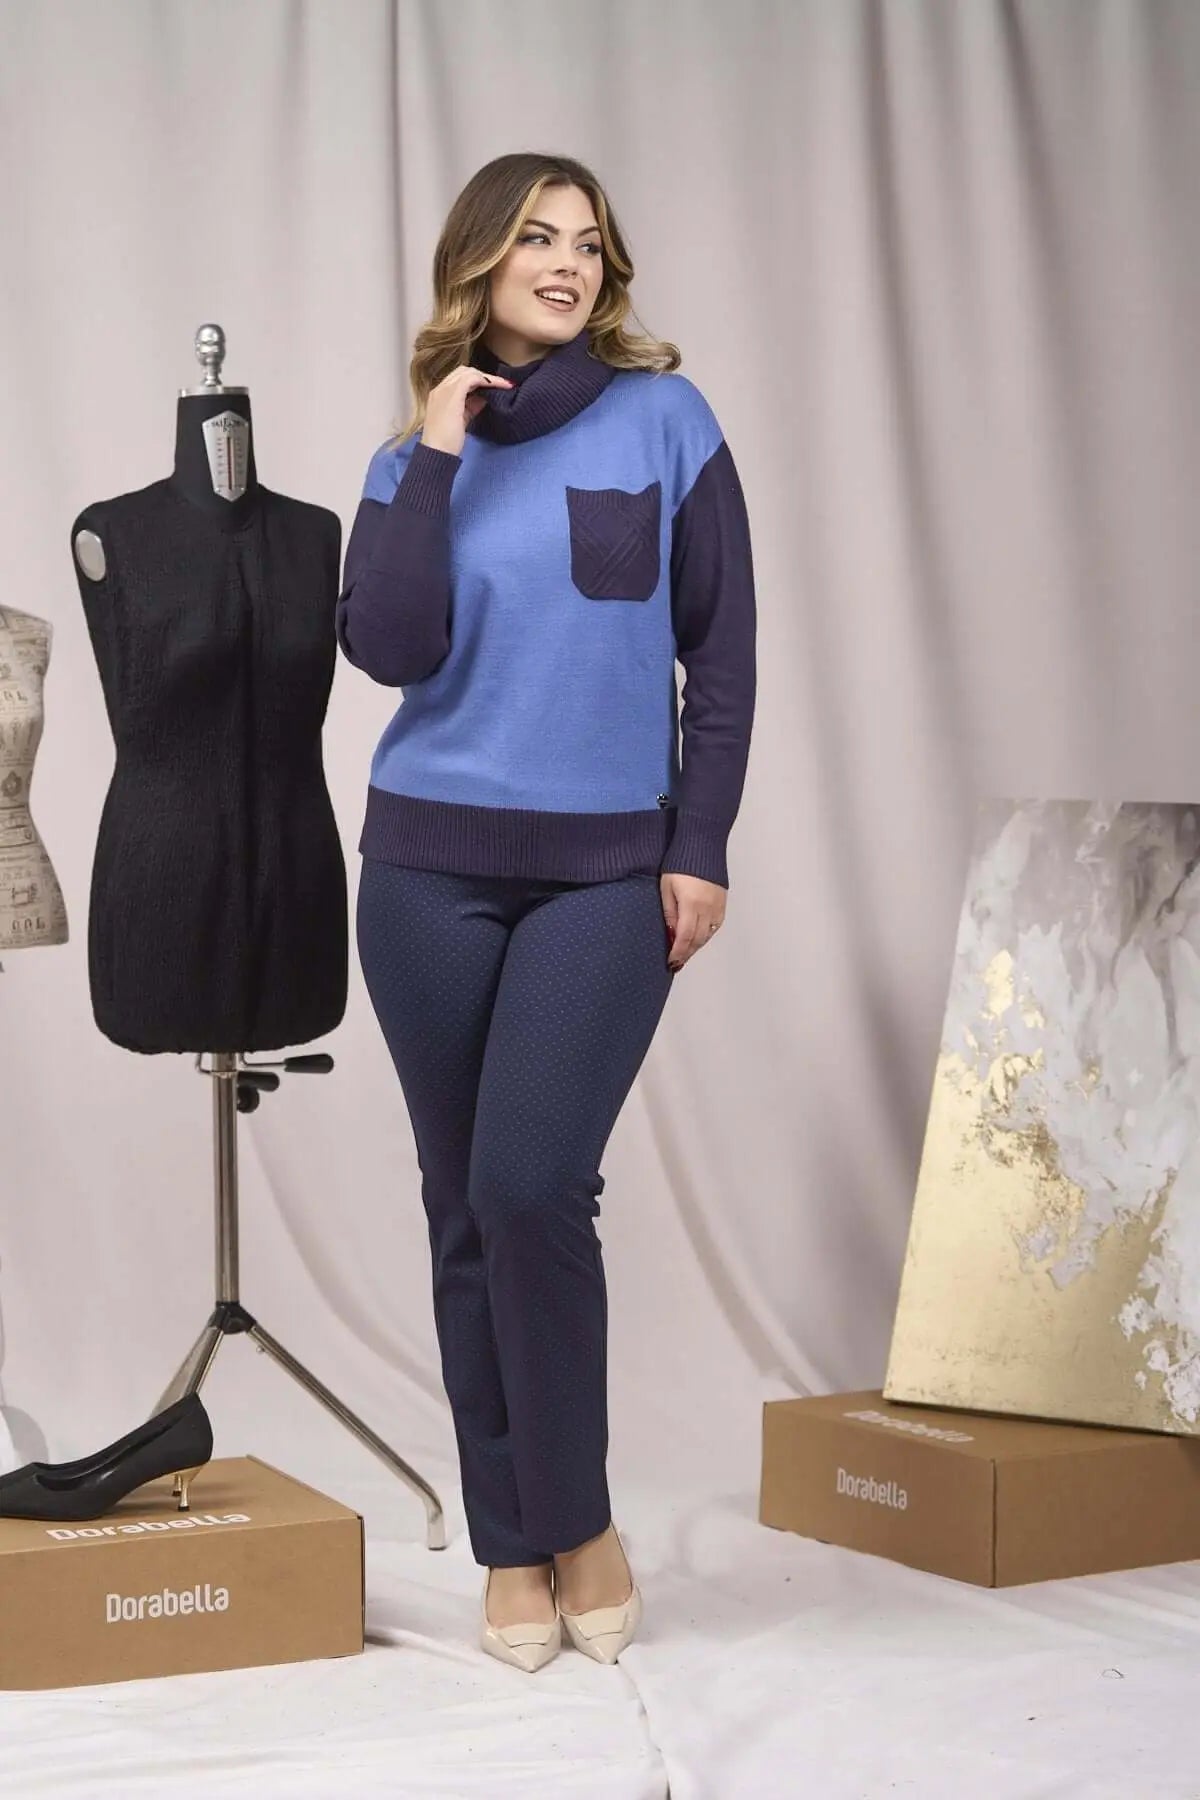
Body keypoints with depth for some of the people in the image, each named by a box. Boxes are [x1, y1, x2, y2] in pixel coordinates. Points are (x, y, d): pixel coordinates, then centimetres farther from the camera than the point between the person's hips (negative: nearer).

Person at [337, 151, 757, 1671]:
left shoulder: (663, 419, 1)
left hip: (611, 866, -3)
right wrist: (436, 455, -8)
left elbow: (722, 649, 1)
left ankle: (580, 1518, 4)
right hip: (434, 868, 3)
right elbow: (392, 649, -8)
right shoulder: (412, 458, 8)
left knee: (533, 1184, -16)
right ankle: (514, 1549, 15)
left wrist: (701, 847, -5)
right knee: (465, 1207, 5)